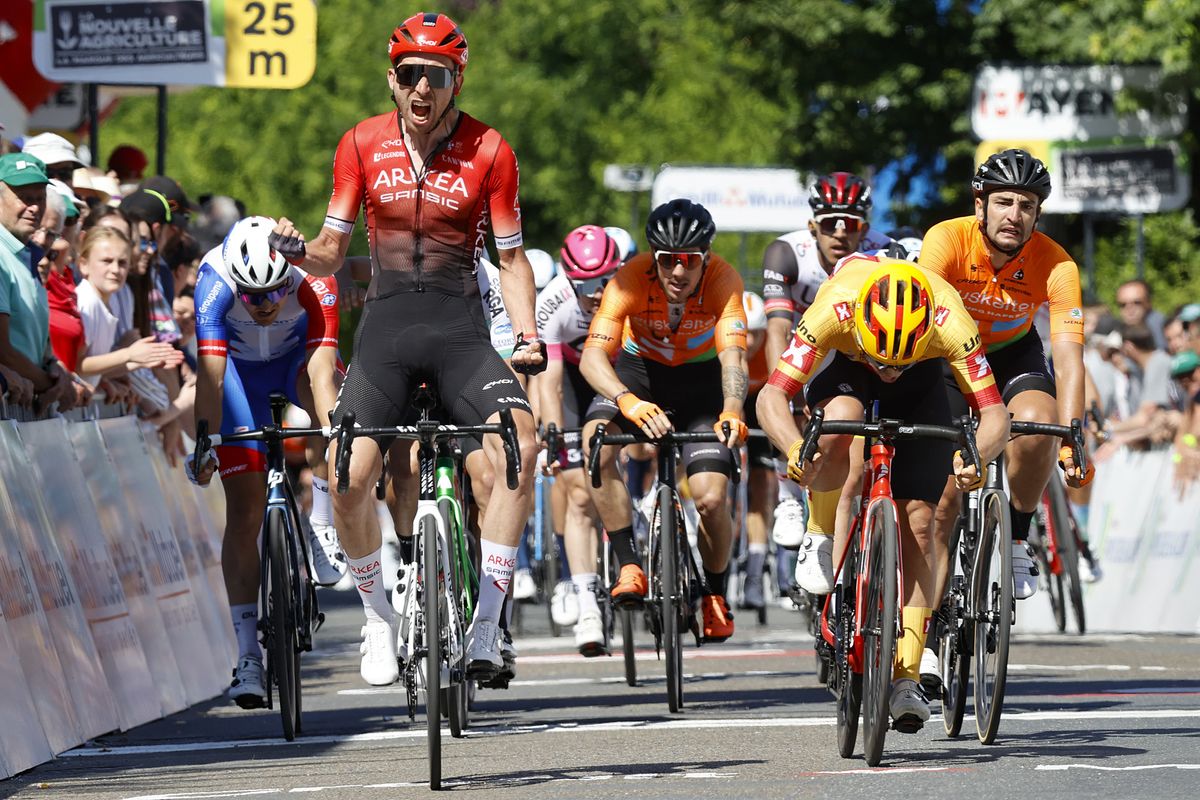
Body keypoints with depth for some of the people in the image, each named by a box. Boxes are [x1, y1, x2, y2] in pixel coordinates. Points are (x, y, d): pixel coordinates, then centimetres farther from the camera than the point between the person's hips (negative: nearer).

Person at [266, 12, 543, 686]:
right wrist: (298, 250, -15)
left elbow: (511, 256, 3)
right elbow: (332, 252, 7)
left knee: (519, 443, -26)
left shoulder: (489, 152, -2)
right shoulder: (363, 145, 2)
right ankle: (377, 617, 12)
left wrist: (528, 333, -11)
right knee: (350, 478, -14)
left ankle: (486, 625, -19)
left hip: (460, 329, -1)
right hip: (387, 326, 1)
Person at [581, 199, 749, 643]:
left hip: (700, 376, 0)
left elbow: (732, 353, -40)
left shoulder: (722, 279, -28)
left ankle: (715, 593, 13)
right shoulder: (631, 279, -30)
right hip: (639, 368, 0)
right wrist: (629, 402, -59)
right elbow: (593, 356, -40)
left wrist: (732, 409, -61)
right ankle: (629, 567, -23)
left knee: (711, 498, -15)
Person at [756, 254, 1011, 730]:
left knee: (917, 521, -9)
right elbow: (771, 396, -41)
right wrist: (794, 448, -60)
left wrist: (976, 456, -59)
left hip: (922, 381, 1)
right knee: (840, 424, -37)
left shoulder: (950, 324, -39)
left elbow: (994, 413, -38)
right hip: (842, 366, -1)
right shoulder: (833, 311, -41)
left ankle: (905, 677, -4)